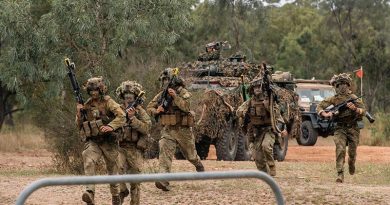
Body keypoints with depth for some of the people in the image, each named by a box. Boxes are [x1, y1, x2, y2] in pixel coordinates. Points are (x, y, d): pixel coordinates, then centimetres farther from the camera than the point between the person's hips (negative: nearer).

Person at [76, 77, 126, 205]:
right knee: (89, 162, -25)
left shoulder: (108, 102, -5)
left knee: (112, 168, 11)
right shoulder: (87, 105, 9)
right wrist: (79, 113, -5)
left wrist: (110, 126, -31)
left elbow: (121, 117, -17)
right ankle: (90, 193, -36)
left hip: (108, 141, -2)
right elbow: (80, 124, 14)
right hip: (92, 141, 2)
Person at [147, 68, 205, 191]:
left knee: (190, 155, 16)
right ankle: (164, 181, -28)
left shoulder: (182, 92, -9)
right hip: (168, 130, 3)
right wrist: (156, 110, -14)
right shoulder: (161, 95, 5)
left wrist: (175, 96, -34)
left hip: (183, 130, -2)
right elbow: (149, 108, 7)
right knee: (164, 152, -19)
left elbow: (186, 107, -25)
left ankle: (199, 167, 49)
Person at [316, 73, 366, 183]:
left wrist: (355, 109, -30)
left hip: (353, 128, 0)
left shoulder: (354, 98, -1)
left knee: (352, 152, 5)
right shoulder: (333, 99, 2)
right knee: (340, 149, -18)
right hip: (340, 128, 0)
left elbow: (363, 111, -10)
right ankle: (340, 174, -19)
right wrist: (325, 114, -21)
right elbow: (319, 107, -1)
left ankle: (351, 164, 41)